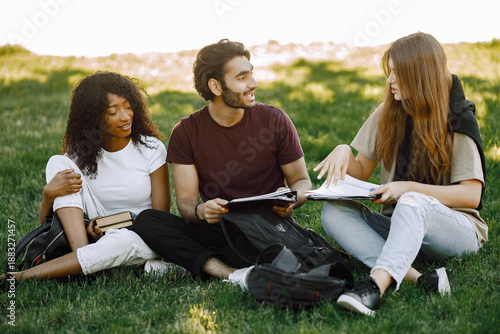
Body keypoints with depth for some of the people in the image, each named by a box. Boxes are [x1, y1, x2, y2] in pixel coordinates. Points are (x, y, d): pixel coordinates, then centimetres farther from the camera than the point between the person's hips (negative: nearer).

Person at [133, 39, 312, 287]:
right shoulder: (186, 132, 0)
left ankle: (186, 262, -22)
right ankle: (232, 274, -33)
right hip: (218, 228, 2)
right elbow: (185, 200, -3)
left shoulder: (274, 120, -2)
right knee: (146, 221, -22)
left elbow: (302, 181, 5)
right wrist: (200, 210, -29)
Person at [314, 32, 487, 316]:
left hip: (456, 228, -5)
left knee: (412, 203, -38)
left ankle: (375, 287, -58)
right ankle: (417, 278, -40)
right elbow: (362, 171, 13)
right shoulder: (387, 115, 8)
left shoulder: (458, 121, -6)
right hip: (402, 227, 5)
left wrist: (409, 189, -21)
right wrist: (344, 152, -10)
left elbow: (472, 195, -11)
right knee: (334, 211, -22)